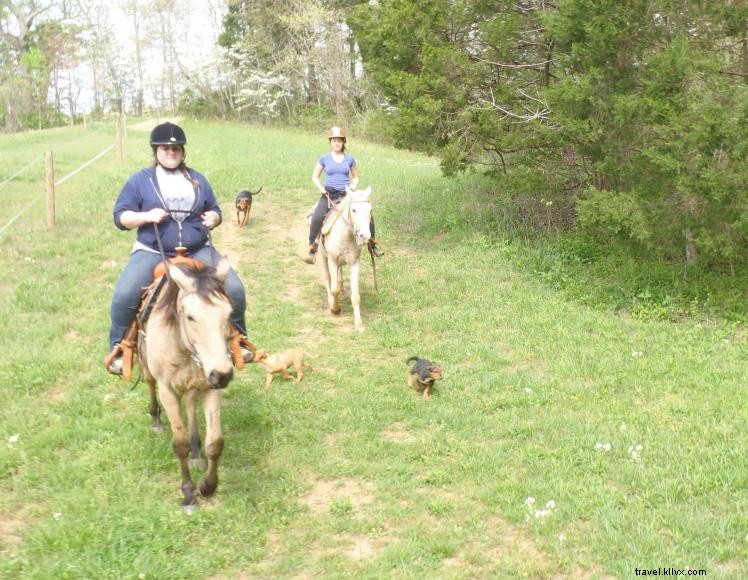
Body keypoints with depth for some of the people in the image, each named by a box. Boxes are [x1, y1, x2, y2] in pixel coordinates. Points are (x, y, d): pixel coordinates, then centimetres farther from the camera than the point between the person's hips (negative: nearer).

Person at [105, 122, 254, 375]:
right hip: (153, 253, -2)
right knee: (124, 294, -25)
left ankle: (238, 337, 12)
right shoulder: (140, 180, 4)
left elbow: (214, 210, 22)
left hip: (198, 252, 2)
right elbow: (120, 216, 2)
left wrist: (213, 218, -3)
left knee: (235, 289, -14)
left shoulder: (197, 179, 13)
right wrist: (147, 216, -17)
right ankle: (118, 347, 1)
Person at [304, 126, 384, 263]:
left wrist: (354, 185, -2)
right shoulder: (324, 159, 4)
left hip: (347, 195, 2)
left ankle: (372, 243, 8)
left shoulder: (350, 159, 8)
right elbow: (315, 176, 12)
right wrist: (320, 187, -6)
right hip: (329, 195, -2)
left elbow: (356, 176, 19)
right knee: (316, 218, -28)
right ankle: (312, 248, -15)